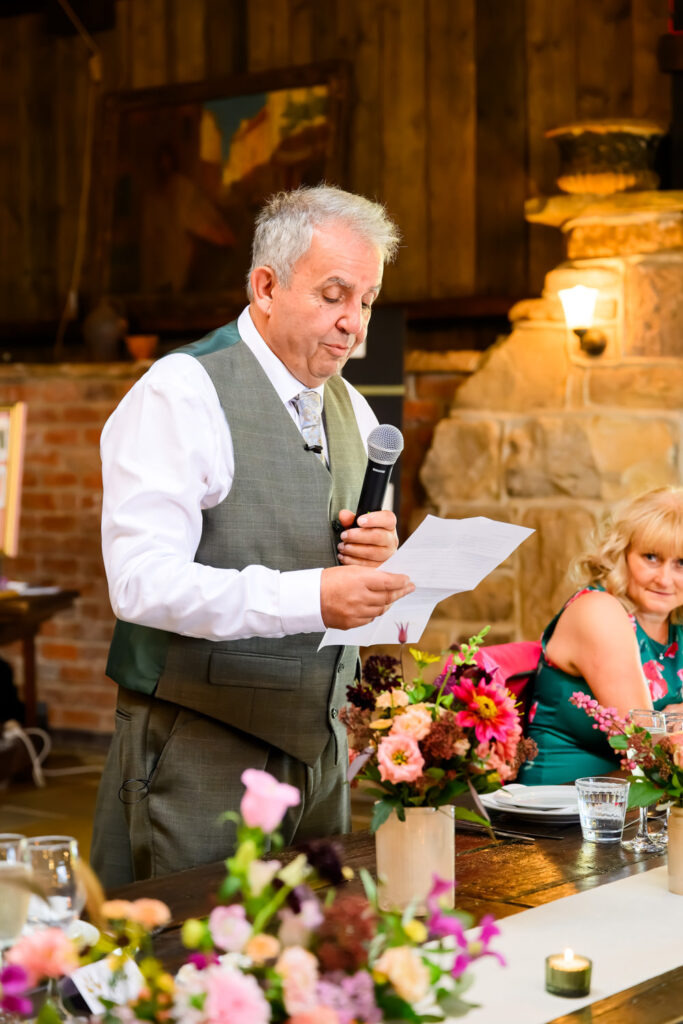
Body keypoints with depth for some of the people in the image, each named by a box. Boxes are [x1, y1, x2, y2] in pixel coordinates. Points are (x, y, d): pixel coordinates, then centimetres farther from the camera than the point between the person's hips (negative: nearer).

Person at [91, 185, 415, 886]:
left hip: (316, 748, 7)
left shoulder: (352, 412, 13)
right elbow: (141, 582, -22)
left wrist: (377, 557, -5)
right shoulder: (180, 393, -11)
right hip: (199, 755, -7)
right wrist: (310, 597, -31)